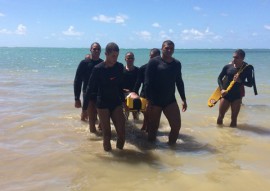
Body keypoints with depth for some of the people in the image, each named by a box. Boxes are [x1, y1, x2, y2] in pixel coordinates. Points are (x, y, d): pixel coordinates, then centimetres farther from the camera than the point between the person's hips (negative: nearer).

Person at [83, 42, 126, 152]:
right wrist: (84, 108, -9)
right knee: (107, 134, 1)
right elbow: (90, 89, -9)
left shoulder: (119, 67, 0)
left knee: (122, 133, -2)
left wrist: (123, 100, 20)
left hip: (116, 103, 4)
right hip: (102, 105, -3)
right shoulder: (98, 69, -12)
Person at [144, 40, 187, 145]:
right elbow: (147, 82, -10)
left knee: (176, 125, -3)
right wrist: (148, 100, -16)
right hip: (155, 101, -4)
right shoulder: (154, 62, -7)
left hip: (170, 100, 4)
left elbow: (179, 82, 16)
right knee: (153, 127, 5)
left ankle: (171, 145, 18)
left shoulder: (177, 64, 8)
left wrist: (183, 99, 14)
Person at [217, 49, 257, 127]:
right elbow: (219, 78, 6)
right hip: (225, 94, 1)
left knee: (234, 118, 6)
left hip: (237, 95, -1)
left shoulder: (247, 68, -6)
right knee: (220, 116, 5)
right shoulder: (228, 66, -3)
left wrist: (240, 81, -22)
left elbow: (250, 84, -4)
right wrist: (222, 89, -10)